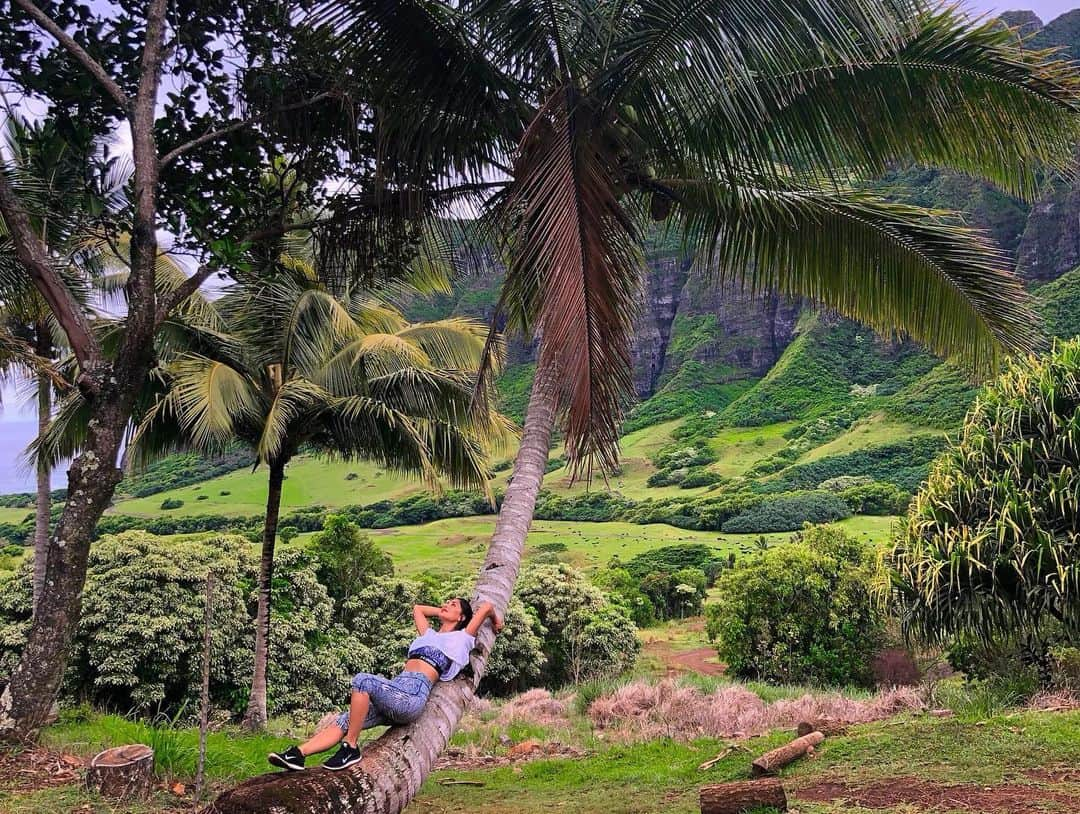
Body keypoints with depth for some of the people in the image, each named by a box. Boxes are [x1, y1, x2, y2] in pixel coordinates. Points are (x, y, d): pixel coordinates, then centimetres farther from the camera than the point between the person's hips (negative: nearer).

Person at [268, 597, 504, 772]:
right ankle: (297, 754, -31)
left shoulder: (462, 637, 14)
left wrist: (496, 620, 31)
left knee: (363, 680, -32)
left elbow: (486, 606, 12)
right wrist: (441, 613, 50)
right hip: (395, 694, 7)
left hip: (413, 696, -7)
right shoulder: (429, 634, 33)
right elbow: (418, 609, 49)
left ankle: (350, 748, -27)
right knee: (345, 720, -15)